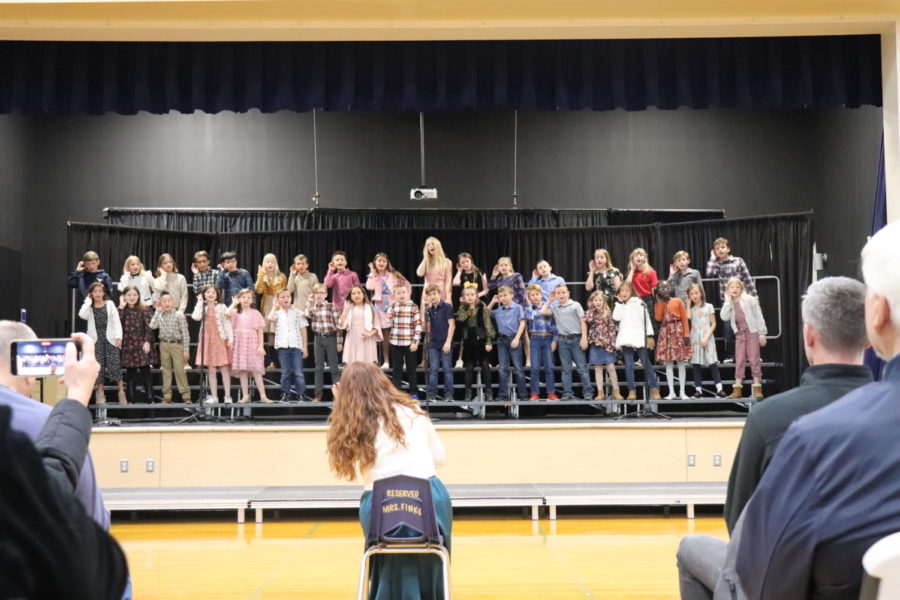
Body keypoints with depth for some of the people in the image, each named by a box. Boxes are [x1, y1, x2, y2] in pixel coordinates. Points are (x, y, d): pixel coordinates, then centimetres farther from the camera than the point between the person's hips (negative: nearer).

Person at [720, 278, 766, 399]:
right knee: (739, 360, 5)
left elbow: (759, 316, -5)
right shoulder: (729, 304, 6)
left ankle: (757, 388, 4)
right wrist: (728, 300, -9)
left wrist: (762, 333, -9)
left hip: (752, 332, -4)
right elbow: (724, 317, -11)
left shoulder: (750, 300, -6)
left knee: (754, 359, -1)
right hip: (739, 333, 4)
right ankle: (737, 389, 7)